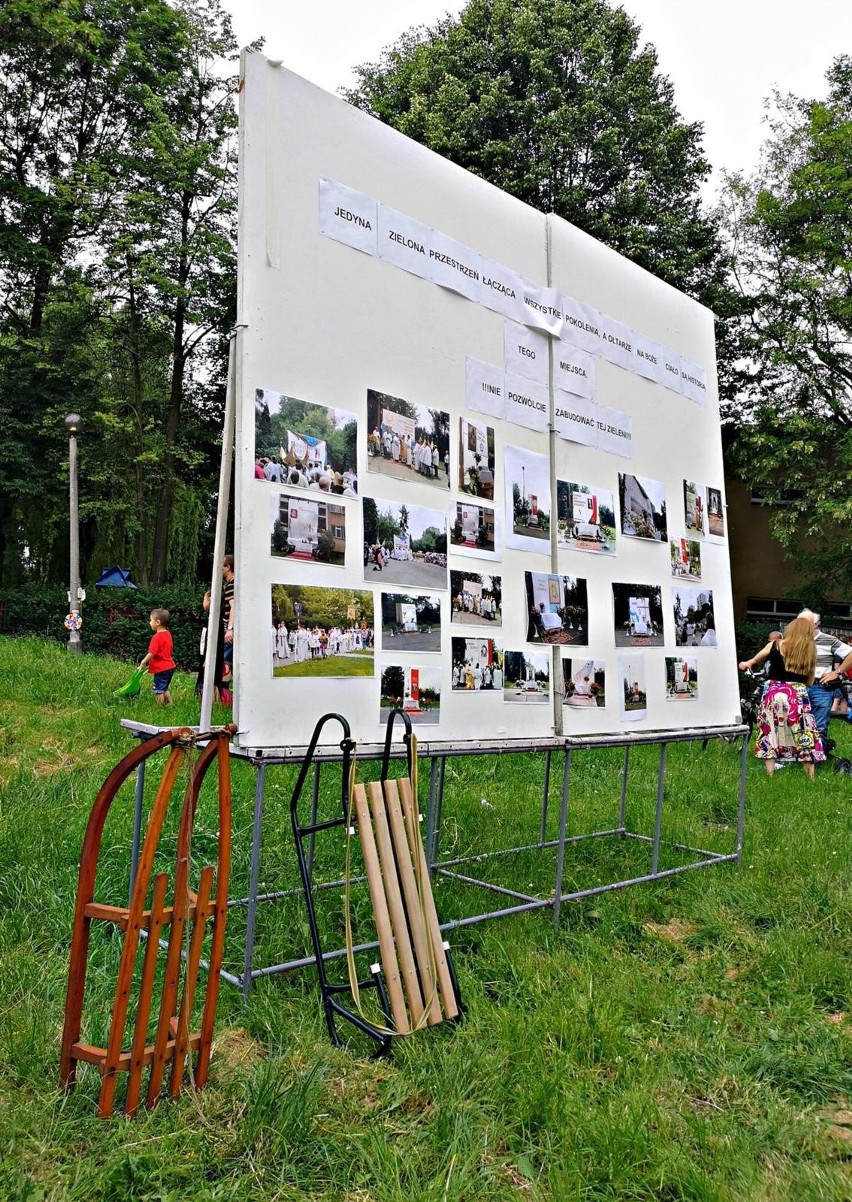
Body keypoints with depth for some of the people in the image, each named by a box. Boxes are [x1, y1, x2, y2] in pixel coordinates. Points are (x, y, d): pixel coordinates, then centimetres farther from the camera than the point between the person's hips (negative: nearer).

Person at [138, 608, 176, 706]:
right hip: (169, 666, 9)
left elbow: (152, 653, -22)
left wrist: (143, 662, -10)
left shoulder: (157, 637, -18)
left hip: (161, 669, -9)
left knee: (158, 690, 2)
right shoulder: (167, 634, 9)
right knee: (164, 689, 22)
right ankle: (170, 705, 23)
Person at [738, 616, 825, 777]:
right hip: (798, 694, 1)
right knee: (804, 735, 8)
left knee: (770, 734, 7)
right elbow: (810, 681, 8)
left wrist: (746, 664, 40)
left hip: (774, 692, -1)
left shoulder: (775, 645, 2)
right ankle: (810, 777, 11)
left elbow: (754, 660, 18)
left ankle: (770, 775, 6)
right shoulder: (811, 651, 6)